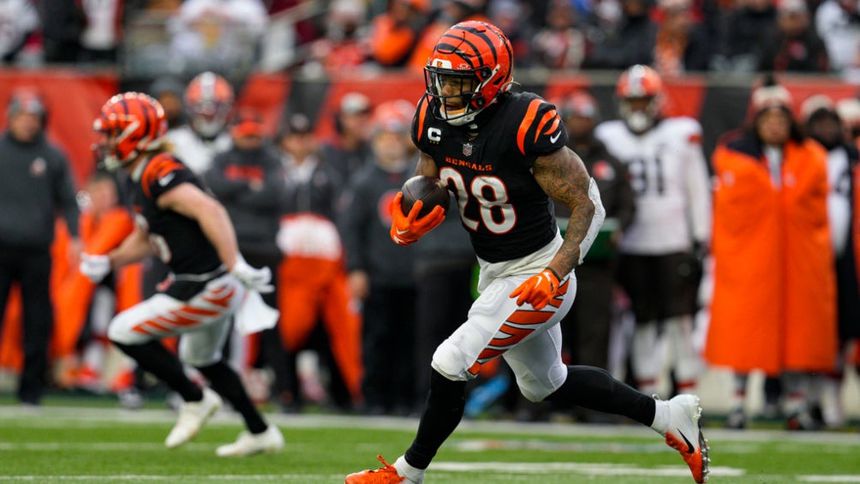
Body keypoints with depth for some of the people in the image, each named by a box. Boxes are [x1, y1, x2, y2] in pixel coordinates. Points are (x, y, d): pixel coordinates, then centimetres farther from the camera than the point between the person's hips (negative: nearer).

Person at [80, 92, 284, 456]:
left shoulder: (158, 176, -22)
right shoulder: (141, 180, 10)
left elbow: (211, 212, -34)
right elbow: (143, 240, 22)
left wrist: (235, 266, -39)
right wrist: (107, 262, 8)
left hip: (207, 289, -11)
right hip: (211, 288, 11)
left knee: (124, 333, -6)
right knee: (201, 358, 30)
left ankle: (195, 400, 8)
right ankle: (260, 434, 39)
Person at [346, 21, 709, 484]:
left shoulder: (528, 125, -28)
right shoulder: (435, 119, -8)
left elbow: (588, 205, -22)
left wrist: (555, 273, -32)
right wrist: (409, 223, -15)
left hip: (536, 275, -9)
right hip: (493, 272, 9)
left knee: (450, 366, -12)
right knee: (545, 383, 23)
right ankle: (671, 416, 37)